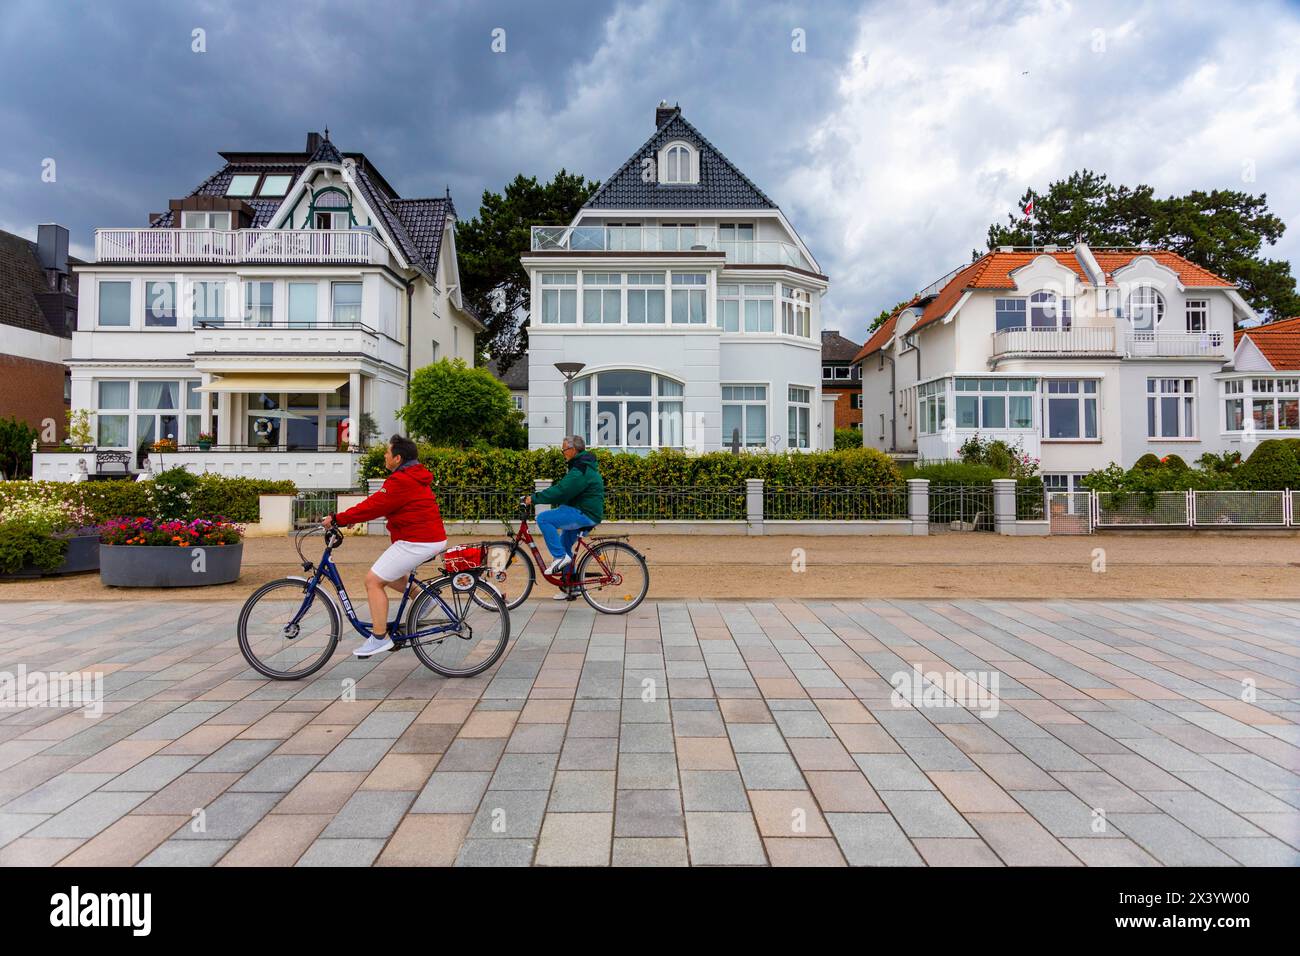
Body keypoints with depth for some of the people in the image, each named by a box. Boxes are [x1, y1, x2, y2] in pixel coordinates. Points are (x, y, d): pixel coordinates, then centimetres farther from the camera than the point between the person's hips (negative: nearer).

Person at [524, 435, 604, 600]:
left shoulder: (581, 469, -17)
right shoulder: (583, 464, 18)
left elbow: (561, 490, -24)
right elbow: (564, 489, 21)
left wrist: (534, 498, -18)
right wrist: (537, 497, 13)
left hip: (584, 514, -11)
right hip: (583, 513, 11)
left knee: (543, 518, -18)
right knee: (565, 546, 18)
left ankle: (560, 556, -12)